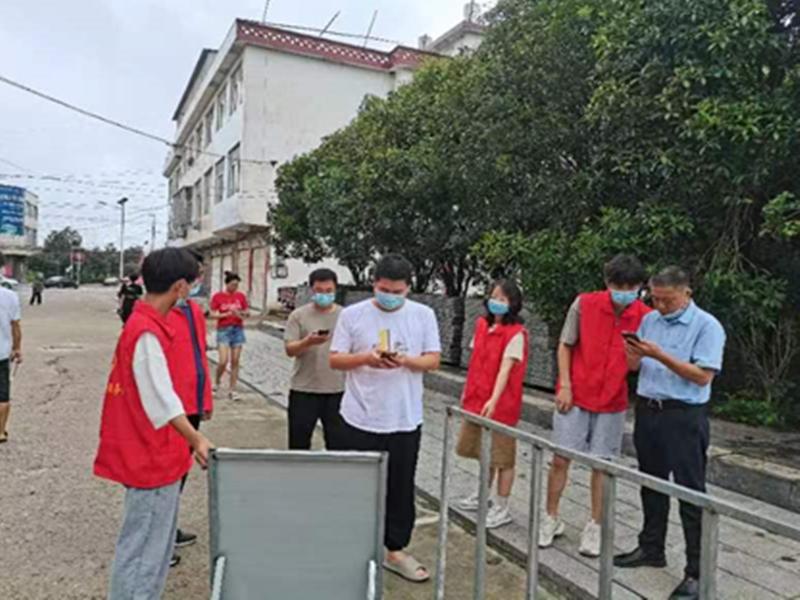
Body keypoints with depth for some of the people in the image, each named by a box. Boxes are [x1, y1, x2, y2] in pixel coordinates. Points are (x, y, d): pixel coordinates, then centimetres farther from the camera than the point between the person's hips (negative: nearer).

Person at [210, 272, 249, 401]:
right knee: (224, 361, -11)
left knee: (235, 361, 3)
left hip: (238, 329, 3)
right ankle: (217, 381, 19)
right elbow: (212, 315, -4)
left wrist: (241, 313, -11)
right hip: (223, 330, -3)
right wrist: (227, 314, -16)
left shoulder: (241, 296, 5)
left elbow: (247, 313, 10)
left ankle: (232, 390, 11)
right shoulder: (218, 296, -3)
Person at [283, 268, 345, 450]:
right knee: (299, 442, 10)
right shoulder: (299, 315, -2)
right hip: (303, 390, -1)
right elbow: (290, 349, -8)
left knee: (338, 442, 10)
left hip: (337, 390, 1)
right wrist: (308, 342, -28)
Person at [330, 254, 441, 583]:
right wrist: (366, 357, -20)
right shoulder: (352, 314, -3)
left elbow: (433, 360, -1)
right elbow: (335, 360, -2)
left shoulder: (423, 315, 0)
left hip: (405, 420, 1)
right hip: (360, 418, -1)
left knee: (401, 488, 11)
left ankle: (395, 550, 29)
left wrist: (405, 360, -20)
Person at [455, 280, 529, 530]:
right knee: (483, 451, 21)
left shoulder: (516, 333, -14)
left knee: (502, 455, 4)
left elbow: (505, 369, -21)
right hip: (478, 399, 7)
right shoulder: (482, 325, 7)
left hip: (501, 403, -7)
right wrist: (468, 390, 16)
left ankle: (501, 507, 17)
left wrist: (494, 400, -29)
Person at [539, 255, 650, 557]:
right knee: (560, 459, 4)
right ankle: (551, 519, 22)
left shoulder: (645, 316, -6)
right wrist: (565, 385, -5)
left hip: (612, 402, 1)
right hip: (575, 396, -1)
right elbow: (565, 346, 0)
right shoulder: (584, 304, -9)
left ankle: (595, 526, 25)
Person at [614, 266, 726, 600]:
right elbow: (635, 367, 13)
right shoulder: (649, 320, 9)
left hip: (684, 418, -6)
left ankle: (696, 572, 9)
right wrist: (634, 354, -10)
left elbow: (703, 376, -17)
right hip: (647, 411, 6)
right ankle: (651, 549, 33)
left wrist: (660, 355, -21)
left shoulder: (707, 326, -9)